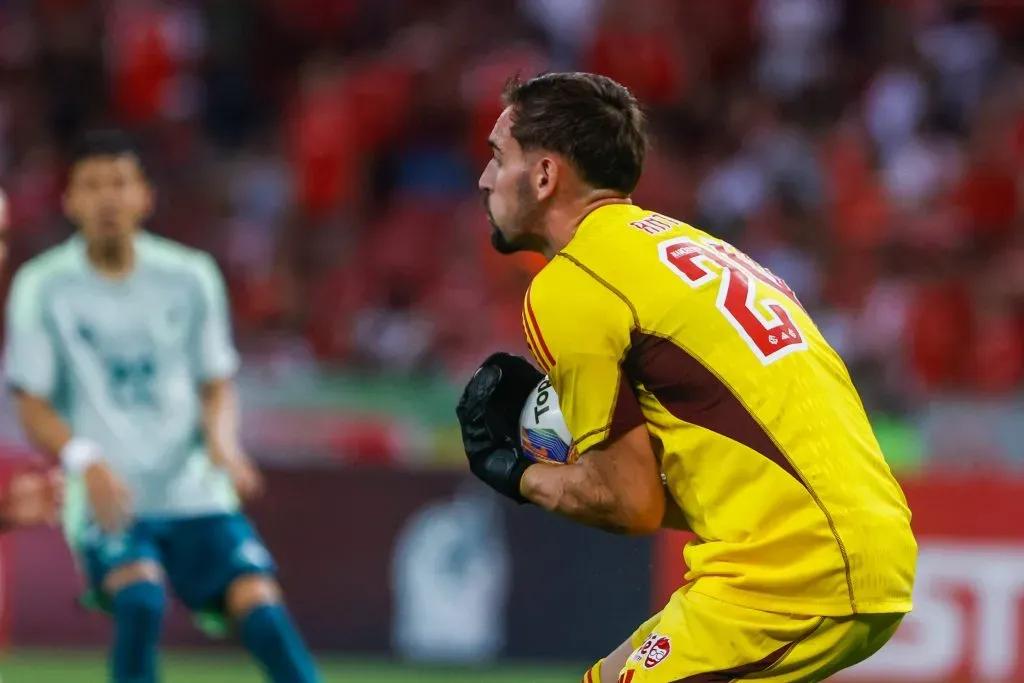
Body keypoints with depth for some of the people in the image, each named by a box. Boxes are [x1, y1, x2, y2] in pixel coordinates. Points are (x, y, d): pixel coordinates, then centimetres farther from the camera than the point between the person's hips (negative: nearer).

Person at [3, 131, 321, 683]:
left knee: (259, 602, -18)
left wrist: (222, 441, -9)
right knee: (140, 596, -30)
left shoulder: (190, 277, 6)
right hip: (106, 501, -2)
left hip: (193, 493, 2)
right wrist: (84, 460, -19)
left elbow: (217, 384, 14)